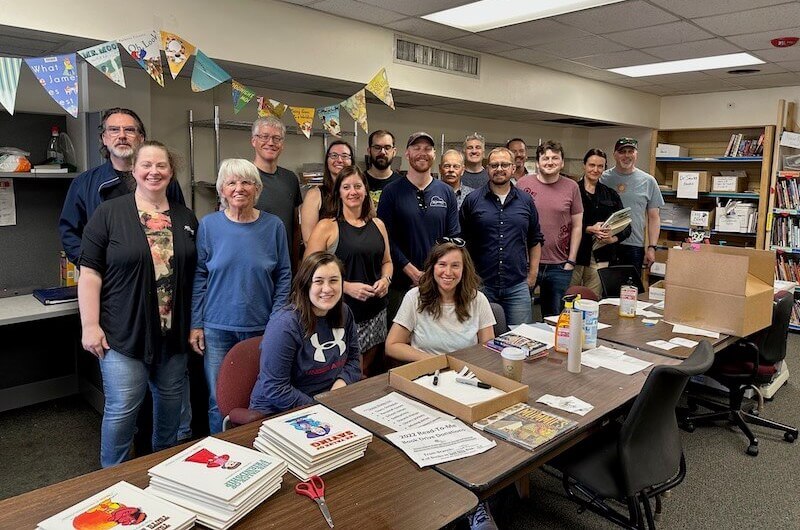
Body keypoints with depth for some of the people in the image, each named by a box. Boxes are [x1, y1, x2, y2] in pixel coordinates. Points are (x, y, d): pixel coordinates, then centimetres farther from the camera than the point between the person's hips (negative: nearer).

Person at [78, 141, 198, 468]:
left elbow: (196, 274, 13)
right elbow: (90, 272, -6)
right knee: (121, 410, 0)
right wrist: (90, 325, -11)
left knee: (171, 406, 16)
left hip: (174, 334, 4)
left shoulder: (186, 218, 8)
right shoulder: (108, 213, -4)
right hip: (123, 335, -4)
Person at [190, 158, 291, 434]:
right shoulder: (209, 225, -1)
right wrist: (196, 324, -2)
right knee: (219, 402, 7)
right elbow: (199, 276, 2)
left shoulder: (273, 226, -1)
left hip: (261, 328, 1)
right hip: (217, 328, 0)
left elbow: (284, 276, 3)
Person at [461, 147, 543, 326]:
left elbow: (535, 239, 15)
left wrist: (532, 274, 9)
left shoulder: (526, 201, 8)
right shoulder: (473, 200, 1)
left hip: (518, 286, 2)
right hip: (481, 285, -1)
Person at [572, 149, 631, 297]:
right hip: (575, 255, -3)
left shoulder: (611, 194, 13)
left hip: (600, 258, 3)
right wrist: (589, 229, -19)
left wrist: (613, 238, -8)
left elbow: (626, 227, 11)